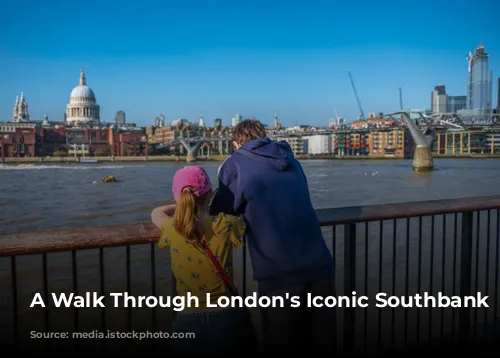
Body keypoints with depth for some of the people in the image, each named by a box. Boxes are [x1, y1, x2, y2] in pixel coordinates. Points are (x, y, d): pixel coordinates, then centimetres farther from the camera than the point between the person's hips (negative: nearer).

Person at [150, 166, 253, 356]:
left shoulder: (172, 229, -9)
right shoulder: (225, 225, -14)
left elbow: (156, 213, 16)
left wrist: (183, 204, 26)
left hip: (187, 322, 1)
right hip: (224, 319, 0)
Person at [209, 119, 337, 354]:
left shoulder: (235, 164, 4)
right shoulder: (289, 158, 17)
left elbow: (220, 214, 9)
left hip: (279, 275, -4)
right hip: (320, 267, 5)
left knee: (283, 346, 14)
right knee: (322, 344, 18)